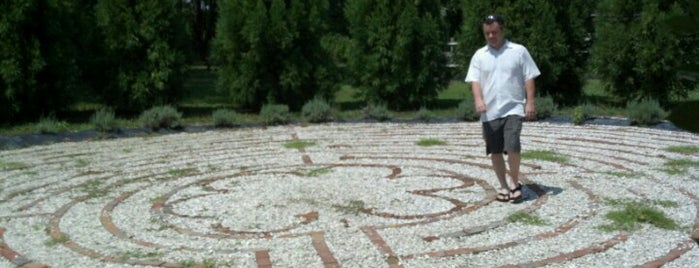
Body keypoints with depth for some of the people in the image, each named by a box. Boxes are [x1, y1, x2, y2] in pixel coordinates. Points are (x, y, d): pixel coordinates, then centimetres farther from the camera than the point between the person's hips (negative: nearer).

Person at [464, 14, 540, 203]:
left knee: (512, 146, -16)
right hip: (490, 112, 3)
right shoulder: (479, 55, 7)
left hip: (513, 109, -3)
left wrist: (530, 102, -6)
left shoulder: (519, 51, 2)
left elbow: (529, 77, 2)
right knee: (495, 151, 6)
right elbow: (475, 80, 0)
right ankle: (503, 186, 20)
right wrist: (478, 99, -18)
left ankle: (514, 182, 5)